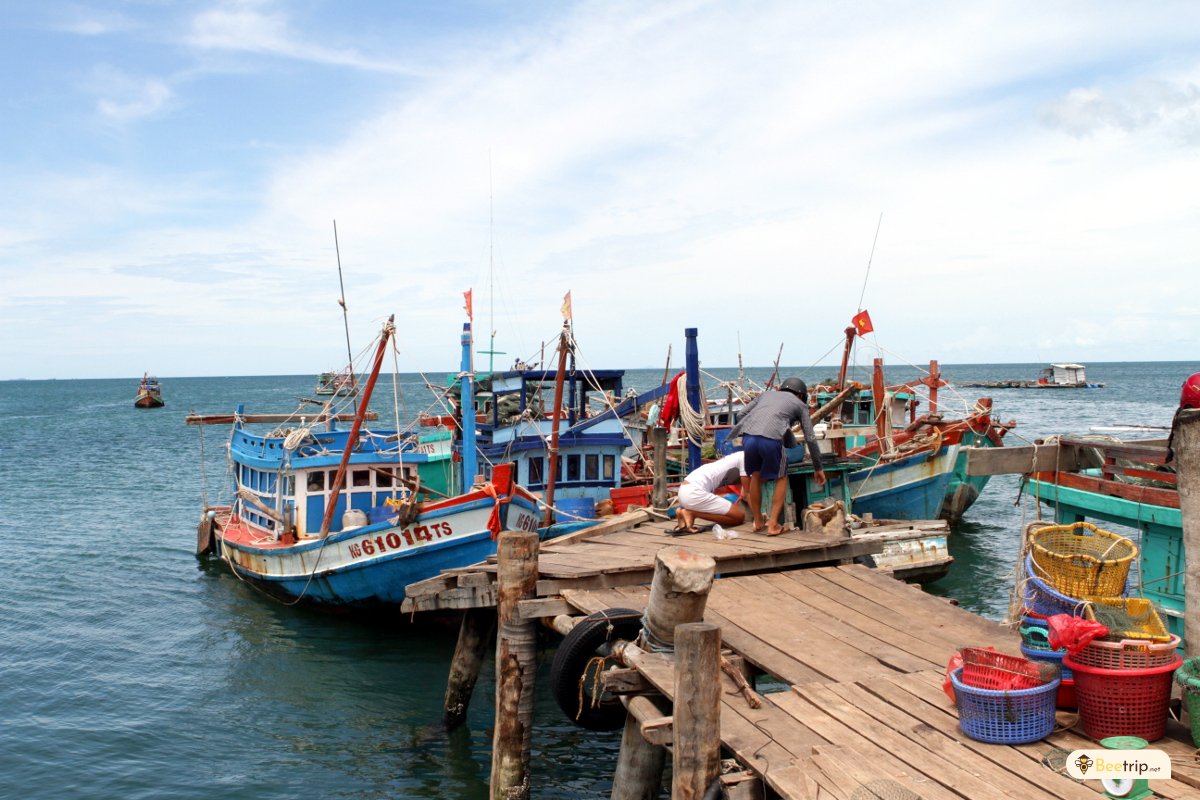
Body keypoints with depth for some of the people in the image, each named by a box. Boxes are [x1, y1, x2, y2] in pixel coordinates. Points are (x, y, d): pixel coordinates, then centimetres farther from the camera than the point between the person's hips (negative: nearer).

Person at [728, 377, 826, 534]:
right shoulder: (800, 405, 27)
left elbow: (742, 414, 24)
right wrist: (818, 468, 29)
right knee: (781, 478, 19)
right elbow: (810, 439, 23)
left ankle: (758, 522, 32)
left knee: (756, 476, 26)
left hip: (748, 437, 3)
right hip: (771, 440, -3)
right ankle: (773, 525, 12)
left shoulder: (766, 394, 35)